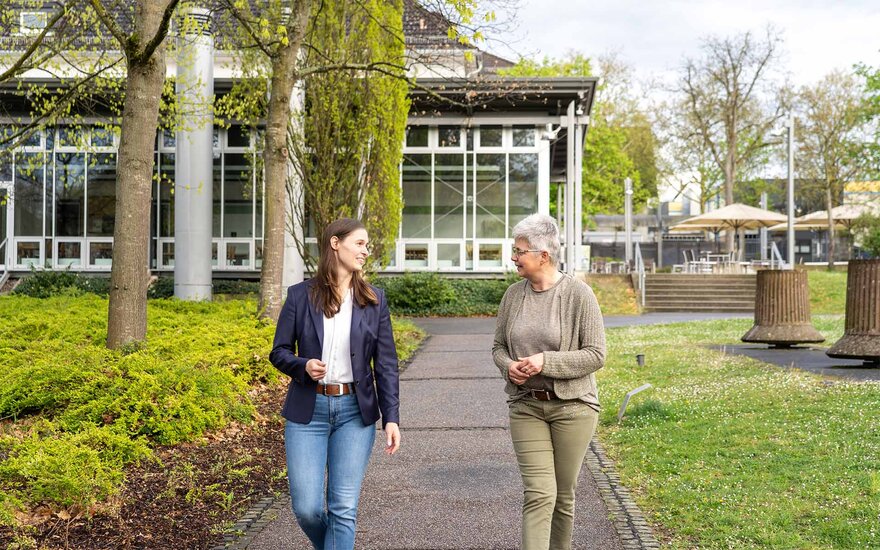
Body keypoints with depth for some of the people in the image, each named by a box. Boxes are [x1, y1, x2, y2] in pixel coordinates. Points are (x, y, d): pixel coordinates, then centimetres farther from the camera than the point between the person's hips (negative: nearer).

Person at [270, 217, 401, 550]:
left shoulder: (374, 300, 3)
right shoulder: (300, 295, 0)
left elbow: (386, 363, 3)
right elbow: (279, 352, 4)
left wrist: (391, 418, -4)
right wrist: (304, 366, -17)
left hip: (355, 411, 1)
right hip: (308, 410, 0)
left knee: (343, 509, -2)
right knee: (306, 508, 0)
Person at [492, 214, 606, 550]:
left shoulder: (578, 294, -10)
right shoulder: (513, 294, 4)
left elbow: (595, 355, -11)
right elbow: (498, 346, 13)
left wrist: (547, 361, -21)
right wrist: (509, 367, -9)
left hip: (572, 406, -2)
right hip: (525, 406, 2)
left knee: (563, 494, 10)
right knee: (538, 494, -6)